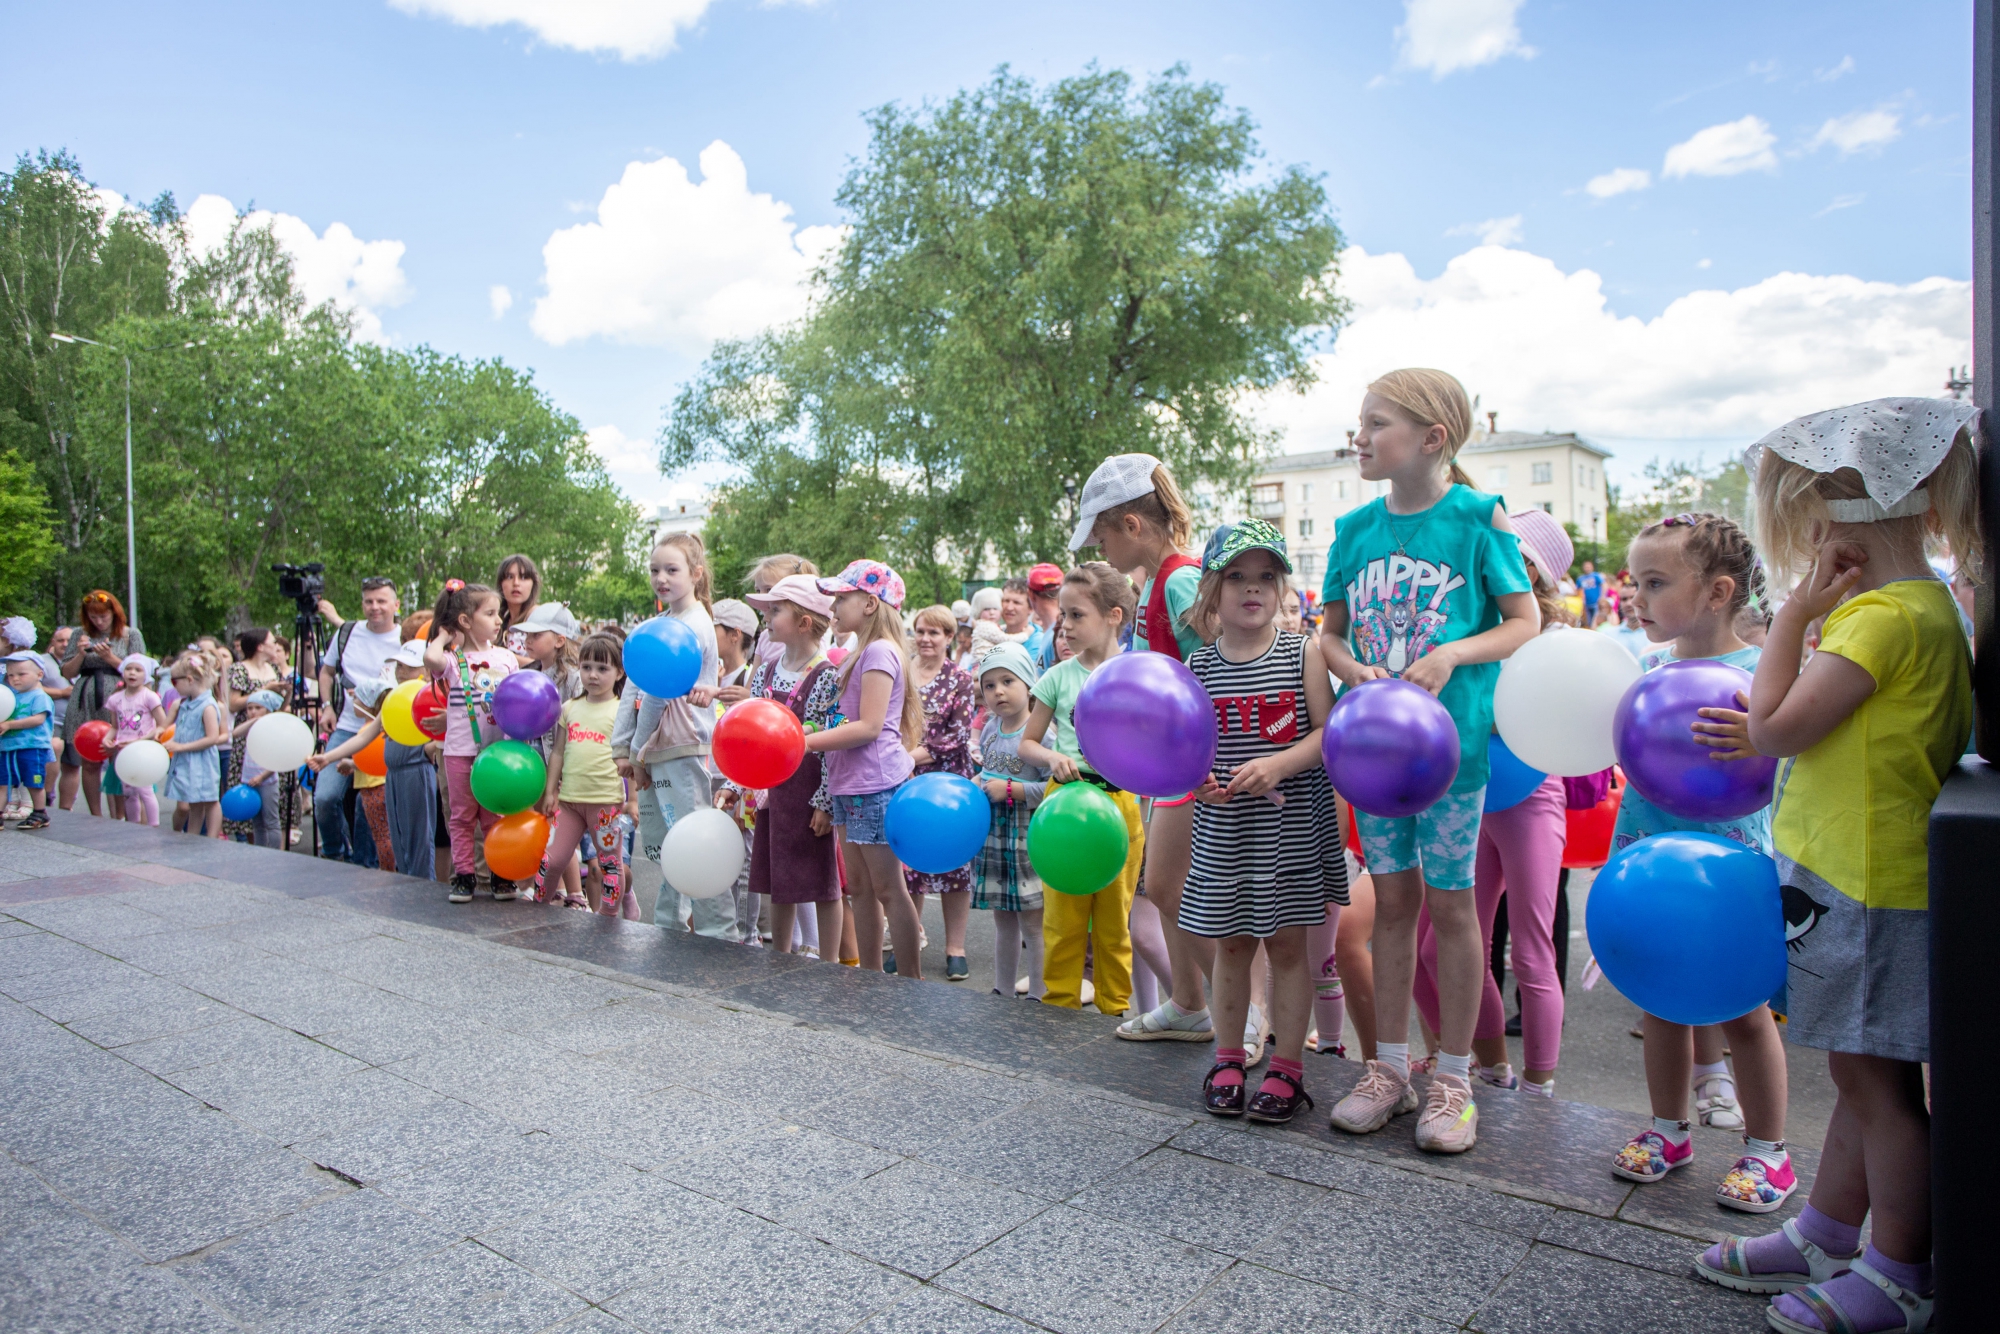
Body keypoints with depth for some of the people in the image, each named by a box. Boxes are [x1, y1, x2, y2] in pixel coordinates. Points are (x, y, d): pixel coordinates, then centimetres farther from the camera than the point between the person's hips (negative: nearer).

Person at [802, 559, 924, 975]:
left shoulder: (880, 651, -13)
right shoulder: (859, 653, 18)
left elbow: (869, 726, -21)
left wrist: (805, 742, -21)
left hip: (875, 784, -10)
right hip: (849, 783, 10)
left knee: (888, 889, -3)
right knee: (859, 887, 14)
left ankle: (912, 984, 6)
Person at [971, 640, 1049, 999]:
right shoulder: (989, 730, 8)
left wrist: (1010, 790, -20)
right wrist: (977, 785, 6)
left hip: (1028, 839, -7)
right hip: (992, 836, 7)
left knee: (1033, 922, -1)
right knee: (1003, 921, 17)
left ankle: (1039, 998, 9)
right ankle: (1002, 994, 28)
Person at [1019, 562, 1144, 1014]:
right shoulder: (1059, 676, 4)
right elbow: (1027, 742, 10)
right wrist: (1053, 758, -10)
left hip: (1119, 802, 0)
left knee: (1114, 921, 8)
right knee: (1063, 918, 4)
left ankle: (1115, 1011, 22)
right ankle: (1059, 1008, 18)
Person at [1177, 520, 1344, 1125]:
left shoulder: (1302, 654, -3)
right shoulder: (1199, 666, 2)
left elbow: (1328, 732, -8)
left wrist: (1277, 765, -22)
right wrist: (1195, 777, -15)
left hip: (1292, 826, -2)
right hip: (1223, 828, 2)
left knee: (1287, 943, 6)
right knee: (1231, 943, 12)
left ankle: (1287, 1068, 19)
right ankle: (1229, 1059, 28)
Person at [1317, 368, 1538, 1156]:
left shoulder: (1478, 517, -7)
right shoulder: (1356, 527, 4)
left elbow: (1527, 624, -3)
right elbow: (1329, 633, 10)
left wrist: (1452, 655, -19)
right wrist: (1357, 673, -10)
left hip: (1452, 736, -3)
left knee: (1449, 902, 5)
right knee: (1393, 897, 11)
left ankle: (1453, 1079, 21)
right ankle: (1390, 1068, 24)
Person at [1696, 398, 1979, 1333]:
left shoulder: (1888, 616, -20)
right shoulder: (1915, 603, 11)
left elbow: (1773, 726, -21)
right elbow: (1810, 726, 15)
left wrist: (1796, 609, -15)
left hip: (1867, 886, -10)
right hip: (1859, 876, 10)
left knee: (1876, 1080, 4)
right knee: (1863, 1074, 18)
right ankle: (1823, 1238, 32)